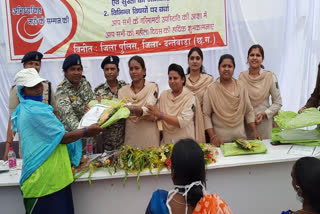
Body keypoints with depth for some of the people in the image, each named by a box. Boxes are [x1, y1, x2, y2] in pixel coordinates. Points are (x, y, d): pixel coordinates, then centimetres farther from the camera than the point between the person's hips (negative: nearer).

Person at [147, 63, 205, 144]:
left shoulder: (190, 97, -10)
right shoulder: (164, 95, 2)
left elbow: (183, 122, -21)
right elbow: (157, 116, 5)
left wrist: (161, 114, -26)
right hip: (167, 140, 3)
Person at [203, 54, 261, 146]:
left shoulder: (241, 86, 3)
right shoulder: (211, 89, -5)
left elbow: (249, 111, 7)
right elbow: (206, 114, -7)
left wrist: (254, 131, -1)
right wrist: (212, 136, -14)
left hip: (240, 135, 3)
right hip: (220, 136, -2)